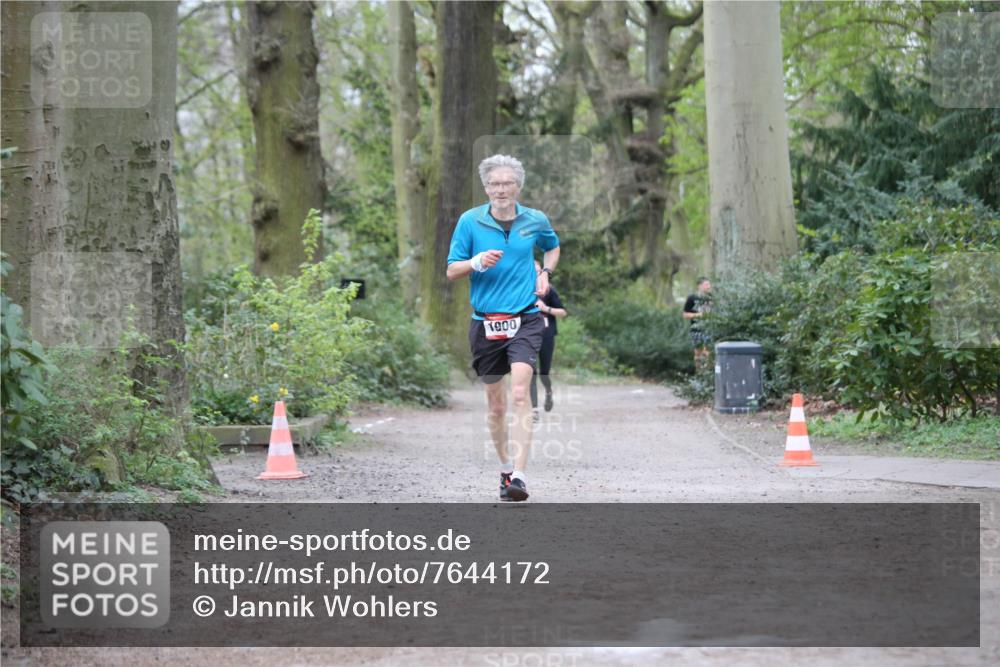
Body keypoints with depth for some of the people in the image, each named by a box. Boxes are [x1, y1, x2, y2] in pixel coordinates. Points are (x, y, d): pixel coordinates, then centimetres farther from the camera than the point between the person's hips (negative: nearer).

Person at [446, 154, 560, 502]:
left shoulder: (536, 220, 4)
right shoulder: (469, 221, -1)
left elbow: (553, 247, 27)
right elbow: (451, 271, 2)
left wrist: (545, 272, 8)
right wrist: (476, 263, -18)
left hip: (525, 319, -1)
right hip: (485, 322, 1)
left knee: (520, 394, -19)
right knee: (495, 404, 9)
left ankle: (518, 477, -23)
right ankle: (505, 466, 30)